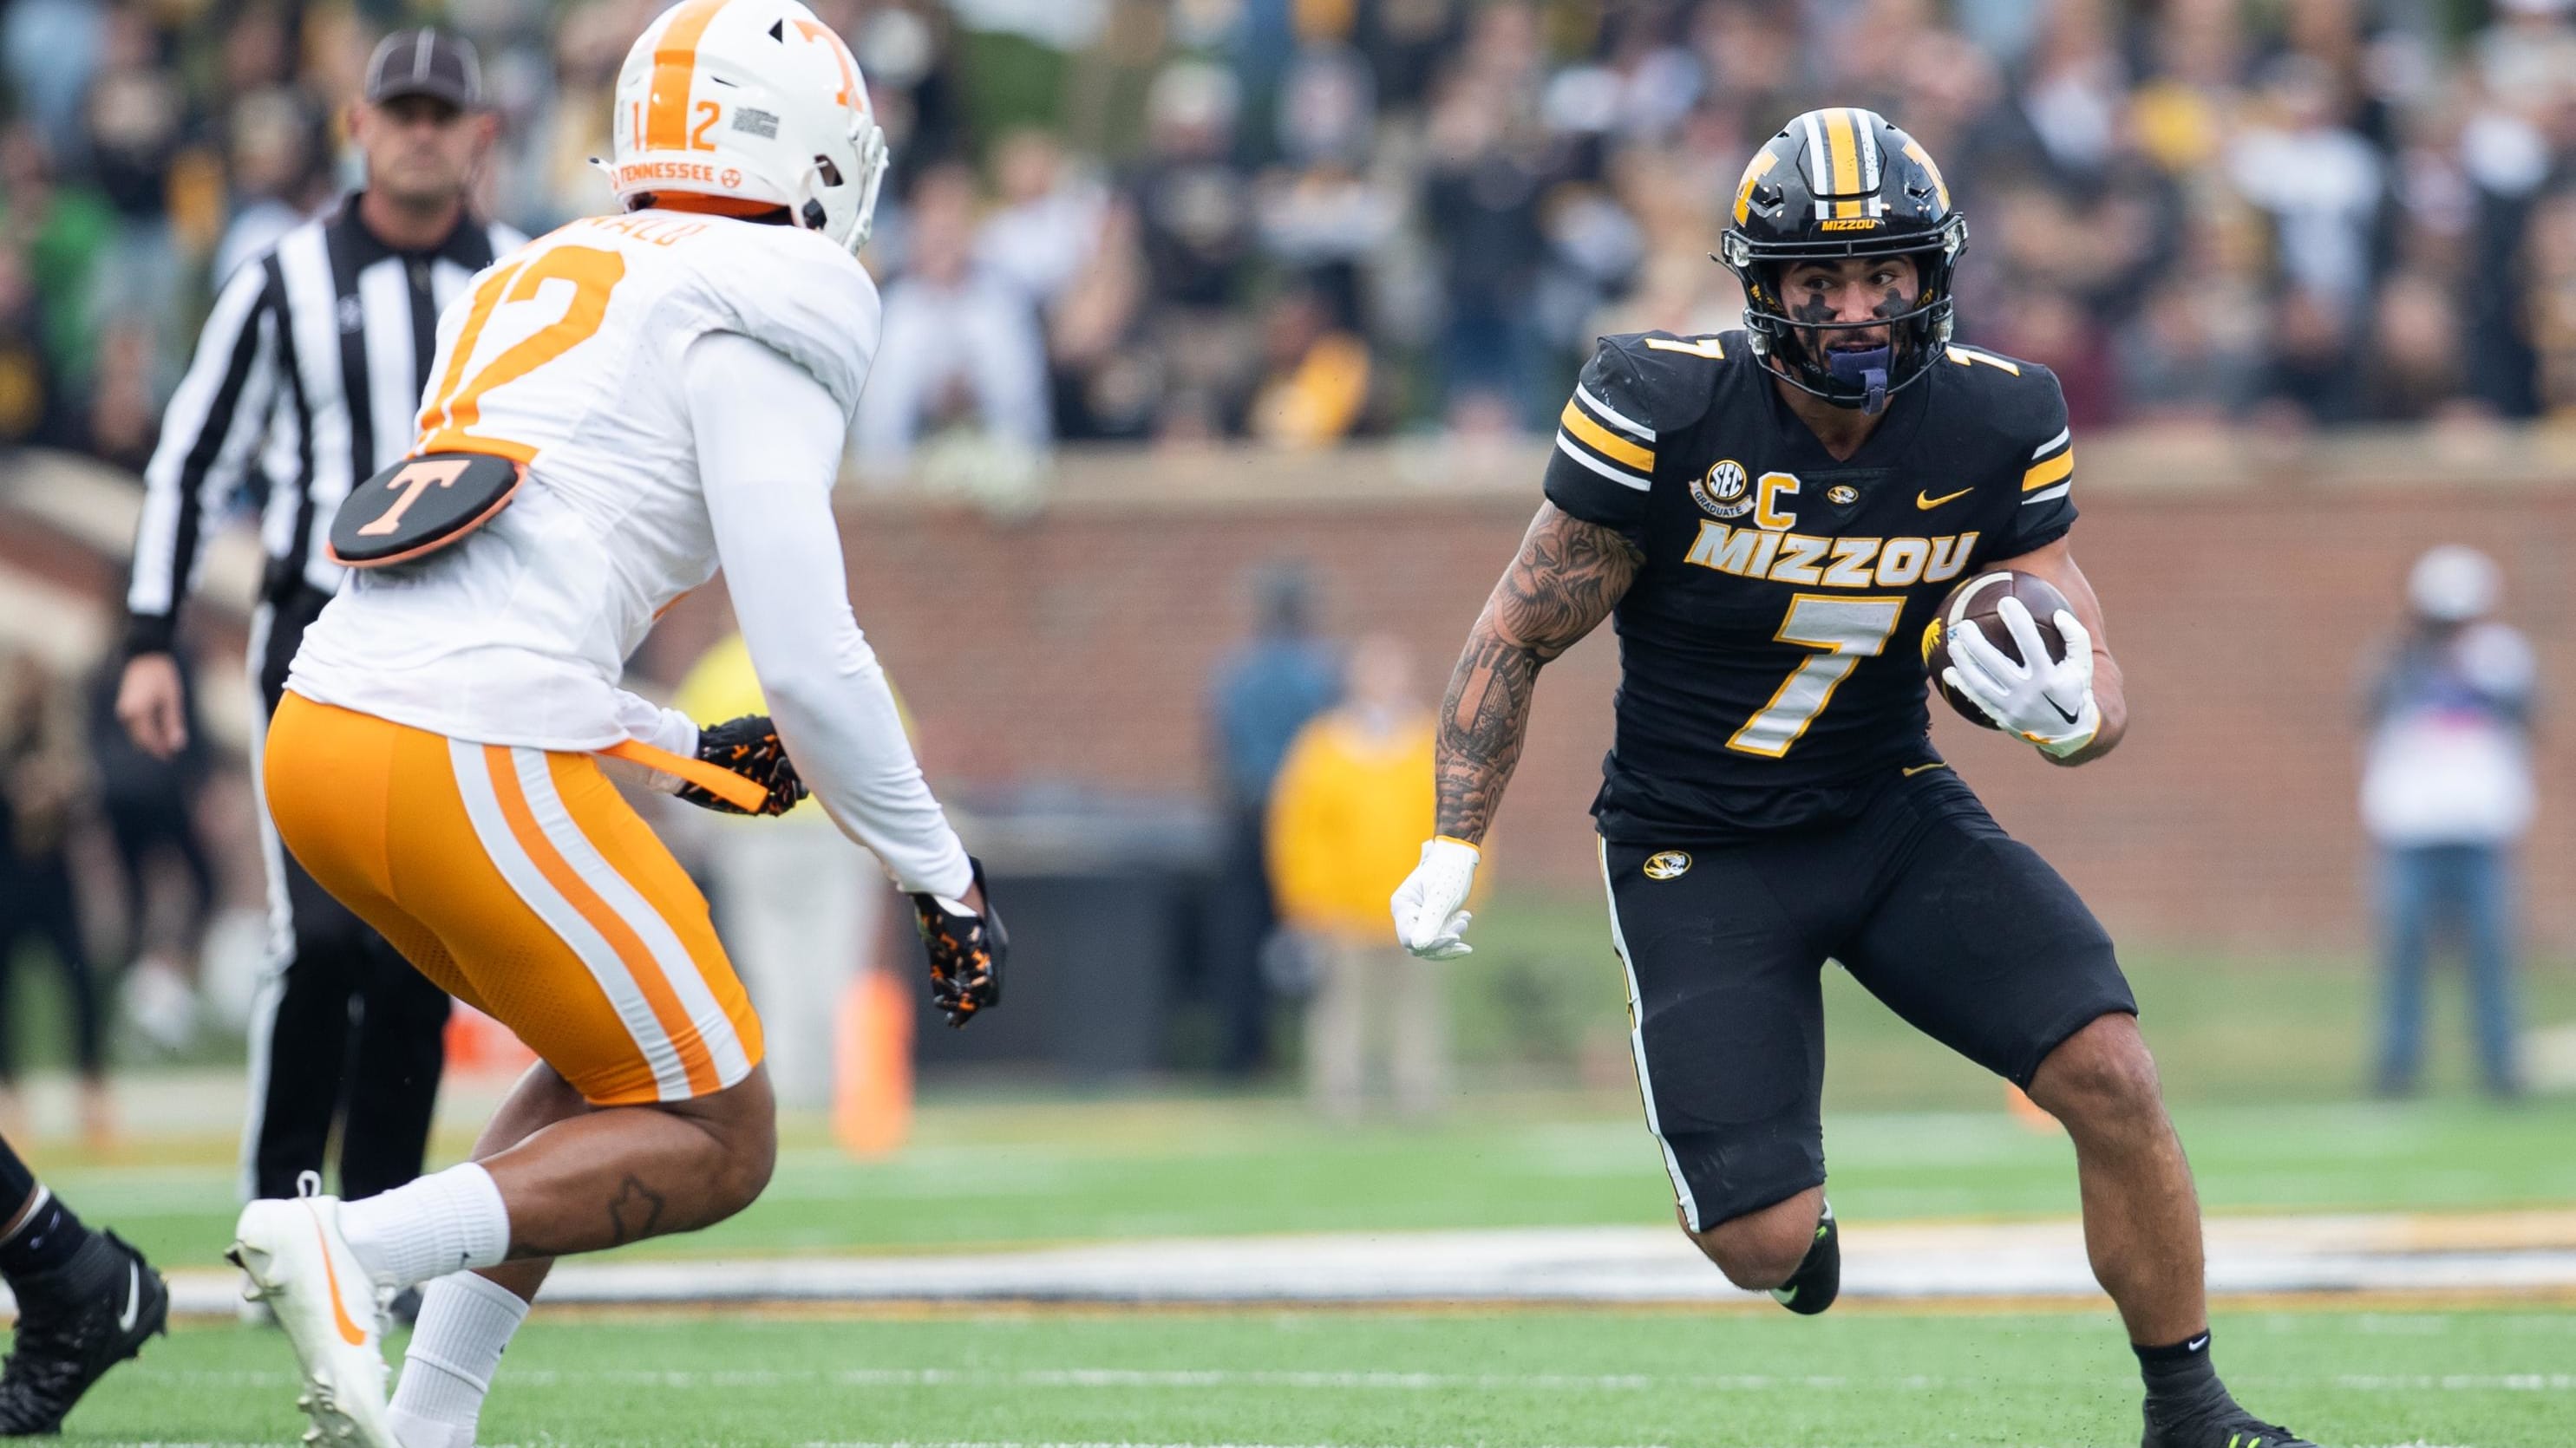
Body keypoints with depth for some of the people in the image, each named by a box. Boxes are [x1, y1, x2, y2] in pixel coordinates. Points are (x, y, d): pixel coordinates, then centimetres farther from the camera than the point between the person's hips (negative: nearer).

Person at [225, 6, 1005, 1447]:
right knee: (716, 1145, 6)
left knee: (619, 1069, 25)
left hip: (321, 731, 8)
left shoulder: (541, 286, 24)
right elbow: (811, 661, -7)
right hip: (478, 770, -8)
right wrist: (944, 879, 5)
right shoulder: (764, 328, -1)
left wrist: (687, 754, 33)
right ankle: (356, 1245, -14)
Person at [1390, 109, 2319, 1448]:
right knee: (1765, 1246, -13)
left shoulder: (1996, 424, -9)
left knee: (2111, 1077, -18)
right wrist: (1453, 848, -9)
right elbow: (1519, 638, -6)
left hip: (1895, 816, 3)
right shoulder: (1664, 412, -19)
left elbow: (2102, 694, -4)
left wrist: (2072, 713, -28)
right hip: (1697, 849, -3)